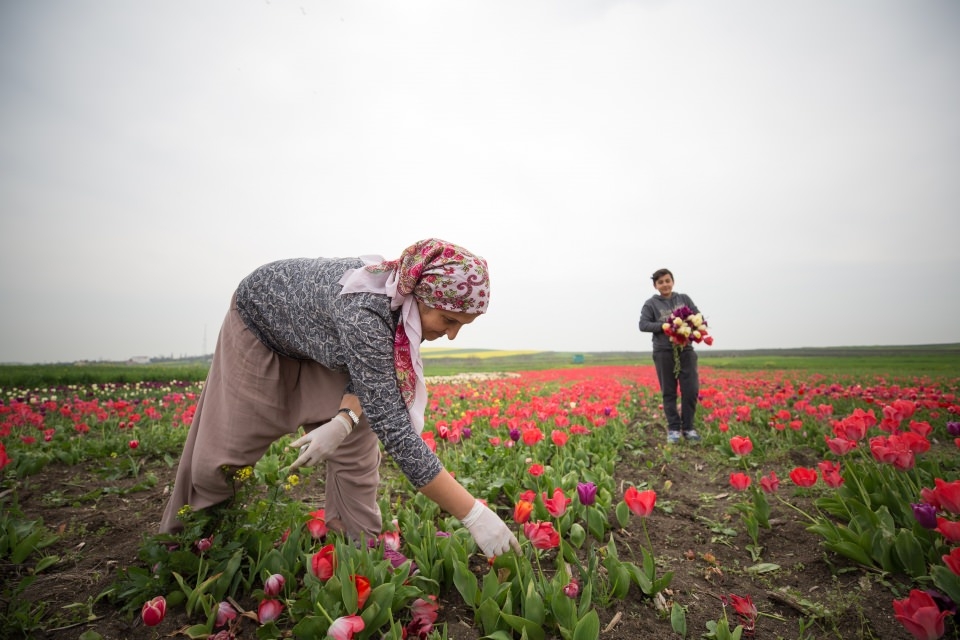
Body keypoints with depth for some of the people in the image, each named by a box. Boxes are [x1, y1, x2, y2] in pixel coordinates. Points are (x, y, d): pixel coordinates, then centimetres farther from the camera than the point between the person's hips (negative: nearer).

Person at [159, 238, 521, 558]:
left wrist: (345, 420, -33)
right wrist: (474, 514, -47)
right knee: (224, 448, 4)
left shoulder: (405, 295, -24)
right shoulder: (362, 311, -46)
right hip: (260, 320, -5)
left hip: (321, 336, 5)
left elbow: (375, 378, -13)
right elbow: (393, 427, -48)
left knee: (356, 445, -4)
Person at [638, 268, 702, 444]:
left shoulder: (684, 299, 11)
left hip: (686, 350, 3)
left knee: (691, 390, -1)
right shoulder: (651, 304, 1)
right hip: (664, 352, -2)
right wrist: (663, 326, -21)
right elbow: (643, 324, -8)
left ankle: (688, 427, 13)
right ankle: (673, 429, 12)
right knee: (669, 392, 3)